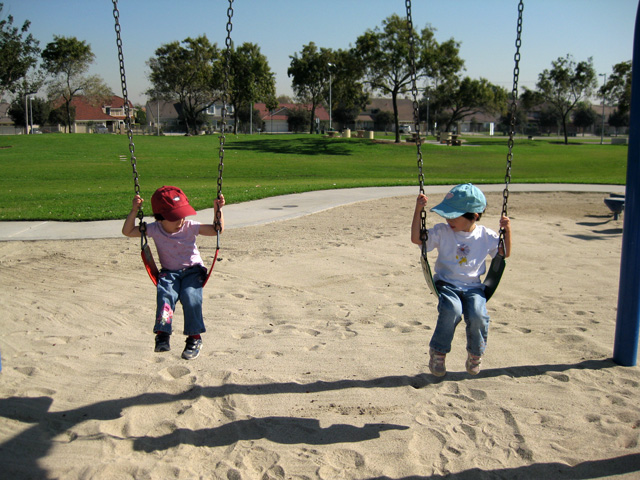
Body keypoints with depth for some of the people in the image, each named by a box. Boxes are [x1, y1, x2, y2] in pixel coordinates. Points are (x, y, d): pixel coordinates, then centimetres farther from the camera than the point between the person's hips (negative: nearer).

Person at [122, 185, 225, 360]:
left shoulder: (190, 227, -5)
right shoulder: (154, 229, -3)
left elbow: (217, 229, -1)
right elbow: (127, 231, -2)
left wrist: (218, 209, -12)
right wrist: (134, 210, -12)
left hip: (192, 270, -1)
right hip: (169, 272, 1)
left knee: (190, 296, -27)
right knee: (165, 295, -30)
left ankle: (194, 338, -15)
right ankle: (162, 335, -27)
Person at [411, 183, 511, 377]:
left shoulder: (486, 236, 3)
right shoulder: (442, 231, -1)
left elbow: (504, 253, 13)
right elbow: (416, 238, -7)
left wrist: (507, 231, -2)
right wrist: (418, 210, -14)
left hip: (473, 286, 1)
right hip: (446, 283, -1)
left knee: (478, 315, -27)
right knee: (452, 310, -33)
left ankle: (475, 354, 4)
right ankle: (438, 353, -9)